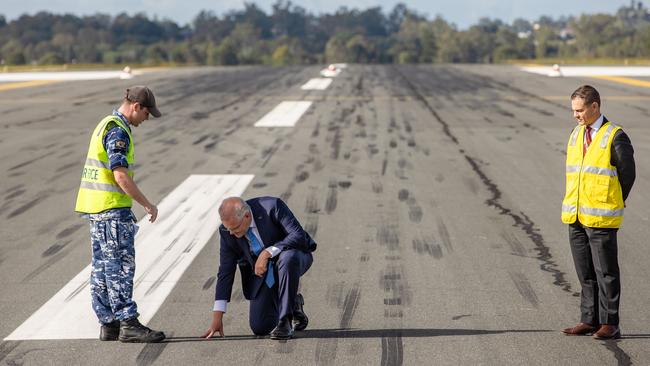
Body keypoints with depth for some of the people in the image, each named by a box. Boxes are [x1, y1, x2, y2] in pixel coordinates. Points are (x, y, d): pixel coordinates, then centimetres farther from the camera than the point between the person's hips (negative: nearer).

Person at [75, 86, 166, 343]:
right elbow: (121, 176, -22)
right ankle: (128, 324, -8)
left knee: (103, 267, 10)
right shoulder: (118, 131, -15)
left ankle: (108, 324, 14)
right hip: (112, 208, -10)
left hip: (96, 207, 10)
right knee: (120, 266, -8)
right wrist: (147, 205, -15)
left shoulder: (105, 125, 17)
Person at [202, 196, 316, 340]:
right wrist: (217, 317, -13)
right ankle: (293, 304, 22)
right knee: (259, 328, -9)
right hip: (261, 274, 4)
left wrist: (267, 253, -37)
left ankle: (285, 321, -25)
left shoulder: (272, 206, -26)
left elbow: (299, 235, -30)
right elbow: (225, 271, -10)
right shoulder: (227, 231, -14)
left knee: (288, 258, -41)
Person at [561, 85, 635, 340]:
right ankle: (589, 320, 19)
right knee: (585, 273, 12)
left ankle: (609, 324, 7)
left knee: (606, 272, 0)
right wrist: (573, 206, 10)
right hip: (575, 216, 7)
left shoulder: (615, 137, -9)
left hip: (600, 218, -7)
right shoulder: (576, 135, 11)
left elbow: (628, 174, -6)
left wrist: (612, 205, -1)